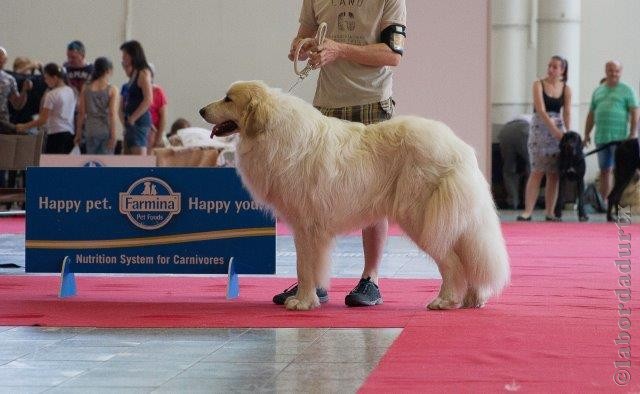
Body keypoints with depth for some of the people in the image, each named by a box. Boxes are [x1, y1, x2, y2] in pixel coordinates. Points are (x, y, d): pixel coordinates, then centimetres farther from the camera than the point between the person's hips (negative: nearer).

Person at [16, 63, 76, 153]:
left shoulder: (51, 95, -9)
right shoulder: (71, 92, 12)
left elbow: (43, 120, -10)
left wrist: (24, 127, -2)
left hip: (56, 134, -8)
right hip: (70, 134, 8)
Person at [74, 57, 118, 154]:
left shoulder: (86, 89, 4)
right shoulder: (112, 90, -4)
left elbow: (81, 113, 4)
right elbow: (112, 114, -9)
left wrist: (78, 133, 11)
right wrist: (113, 135, -9)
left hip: (91, 131, 3)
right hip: (106, 131, -3)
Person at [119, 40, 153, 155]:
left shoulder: (143, 73, -10)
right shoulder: (133, 74, 17)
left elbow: (148, 100, -19)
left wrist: (133, 118, -16)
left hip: (139, 121, -10)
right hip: (131, 123, 10)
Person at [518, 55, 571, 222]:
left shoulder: (566, 89, 6)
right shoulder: (539, 85, -4)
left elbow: (566, 113, 3)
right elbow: (541, 111, -13)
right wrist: (555, 130, -21)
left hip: (558, 131, 3)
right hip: (539, 129, -3)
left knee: (554, 174, 2)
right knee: (537, 172, -11)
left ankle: (550, 212, 7)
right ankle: (528, 211, -11)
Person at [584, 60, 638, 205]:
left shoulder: (626, 90, 4)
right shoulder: (598, 91, 18)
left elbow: (635, 113, -3)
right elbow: (591, 115, 20)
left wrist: (633, 133, -13)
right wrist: (587, 135, 13)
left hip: (620, 137, -5)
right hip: (601, 138, 5)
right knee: (605, 170, 7)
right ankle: (604, 202, 11)